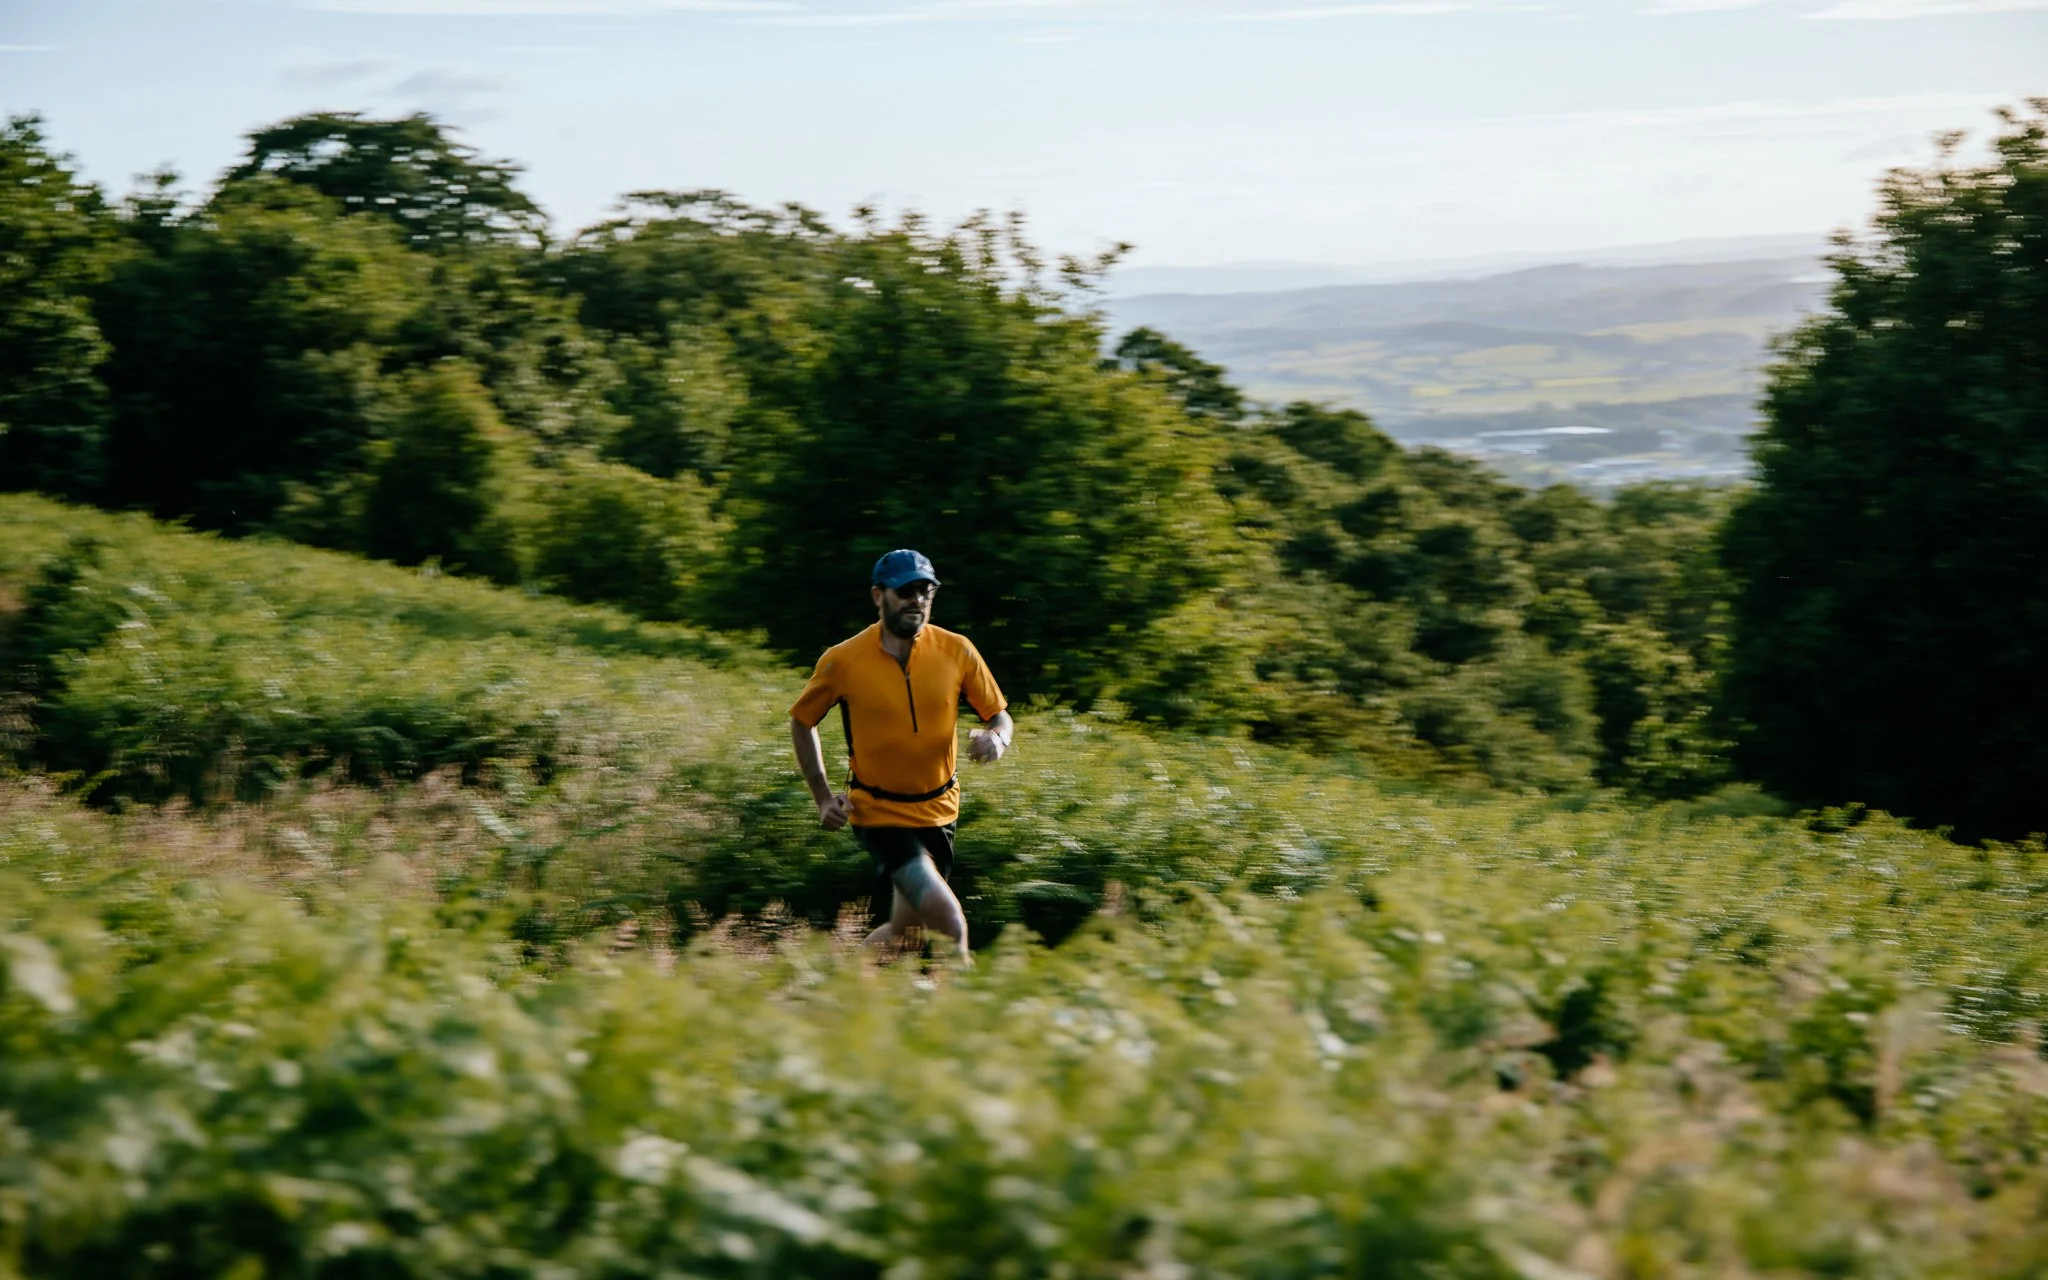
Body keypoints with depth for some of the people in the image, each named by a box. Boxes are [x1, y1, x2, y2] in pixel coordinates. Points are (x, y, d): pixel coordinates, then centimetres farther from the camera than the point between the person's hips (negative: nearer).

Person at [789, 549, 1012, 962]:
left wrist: (996, 739, -20)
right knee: (949, 922, -19)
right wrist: (823, 797, -3)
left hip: (939, 811, 4)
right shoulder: (843, 661, -11)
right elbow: (801, 721, 5)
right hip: (879, 815, -4)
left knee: (905, 929, 13)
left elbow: (1000, 716, 5)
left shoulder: (956, 650, -5)